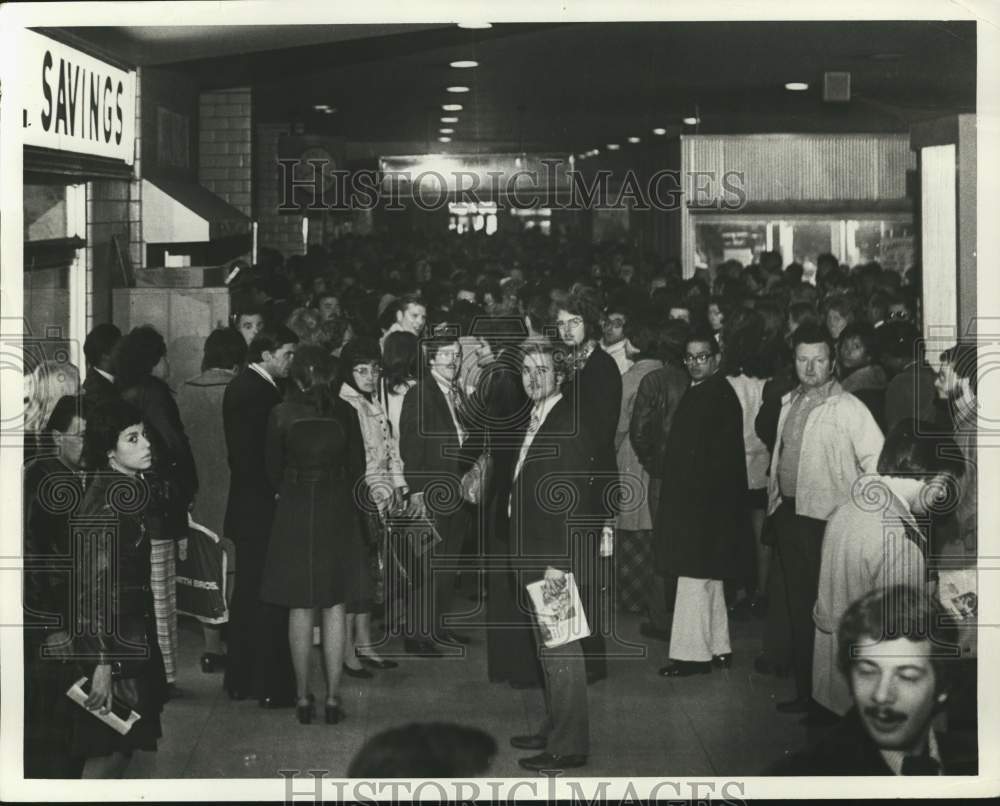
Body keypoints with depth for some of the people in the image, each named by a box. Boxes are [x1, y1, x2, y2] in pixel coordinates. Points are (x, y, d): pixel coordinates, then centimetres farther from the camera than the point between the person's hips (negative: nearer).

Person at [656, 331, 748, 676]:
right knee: (708, 578, 15)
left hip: (705, 502, -10)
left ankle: (693, 654, -2)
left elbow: (723, 455, -19)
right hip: (691, 501, 10)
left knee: (696, 576, -6)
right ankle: (718, 648, 23)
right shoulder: (697, 392, 13)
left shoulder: (720, 396, -15)